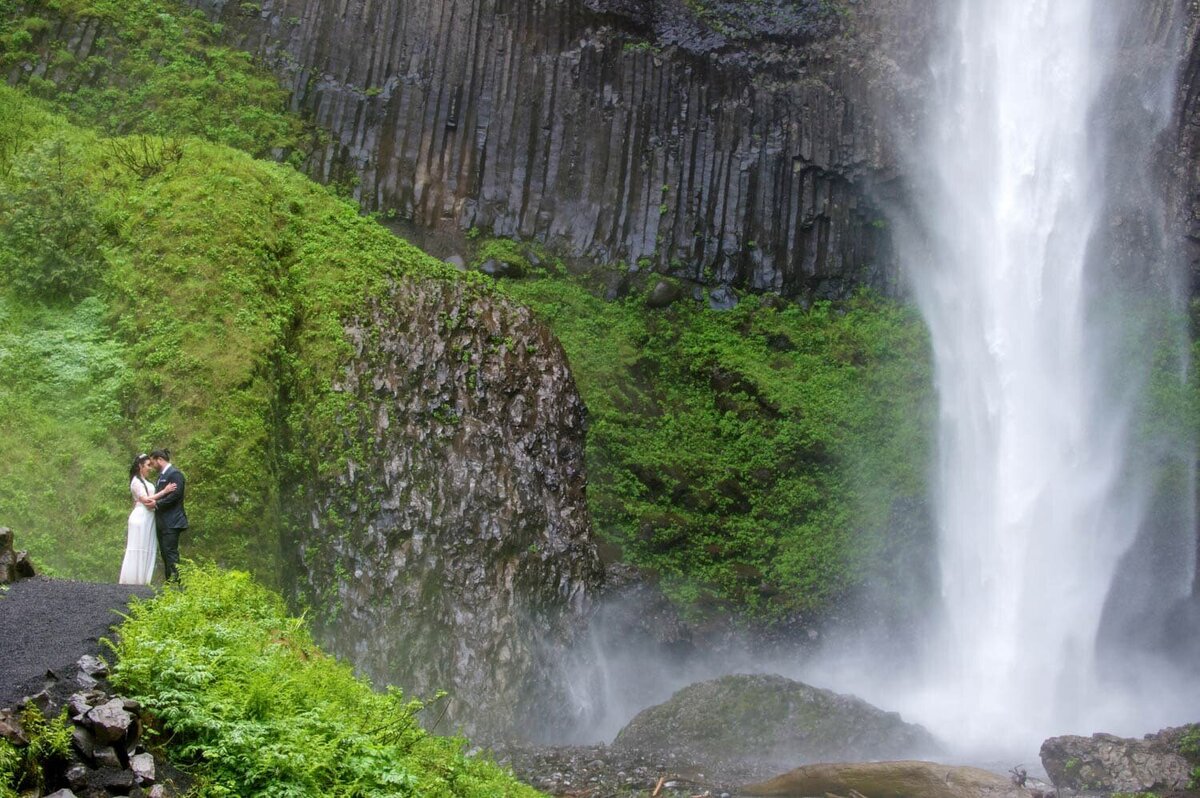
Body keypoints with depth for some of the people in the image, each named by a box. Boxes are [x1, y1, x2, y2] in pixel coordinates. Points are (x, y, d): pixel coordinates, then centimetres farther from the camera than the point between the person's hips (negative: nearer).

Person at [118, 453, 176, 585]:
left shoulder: (145, 481, 18)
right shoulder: (136, 481, -7)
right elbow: (145, 500, -15)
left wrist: (154, 501, -1)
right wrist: (164, 491, -16)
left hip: (149, 519, 8)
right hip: (141, 518, -8)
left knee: (147, 551, 6)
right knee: (138, 551, -6)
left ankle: (142, 581, 8)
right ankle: (132, 581, -2)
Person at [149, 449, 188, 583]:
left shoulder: (175, 474, -10)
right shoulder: (161, 475, 19)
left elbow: (175, 495, -19)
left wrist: (157, 503, -15)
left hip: (172, 522, -10)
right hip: (161, 522, 10)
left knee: (170, 552, -12)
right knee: (164, 552, 10)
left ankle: (175, 580, -11)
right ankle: (168, 580, 14)